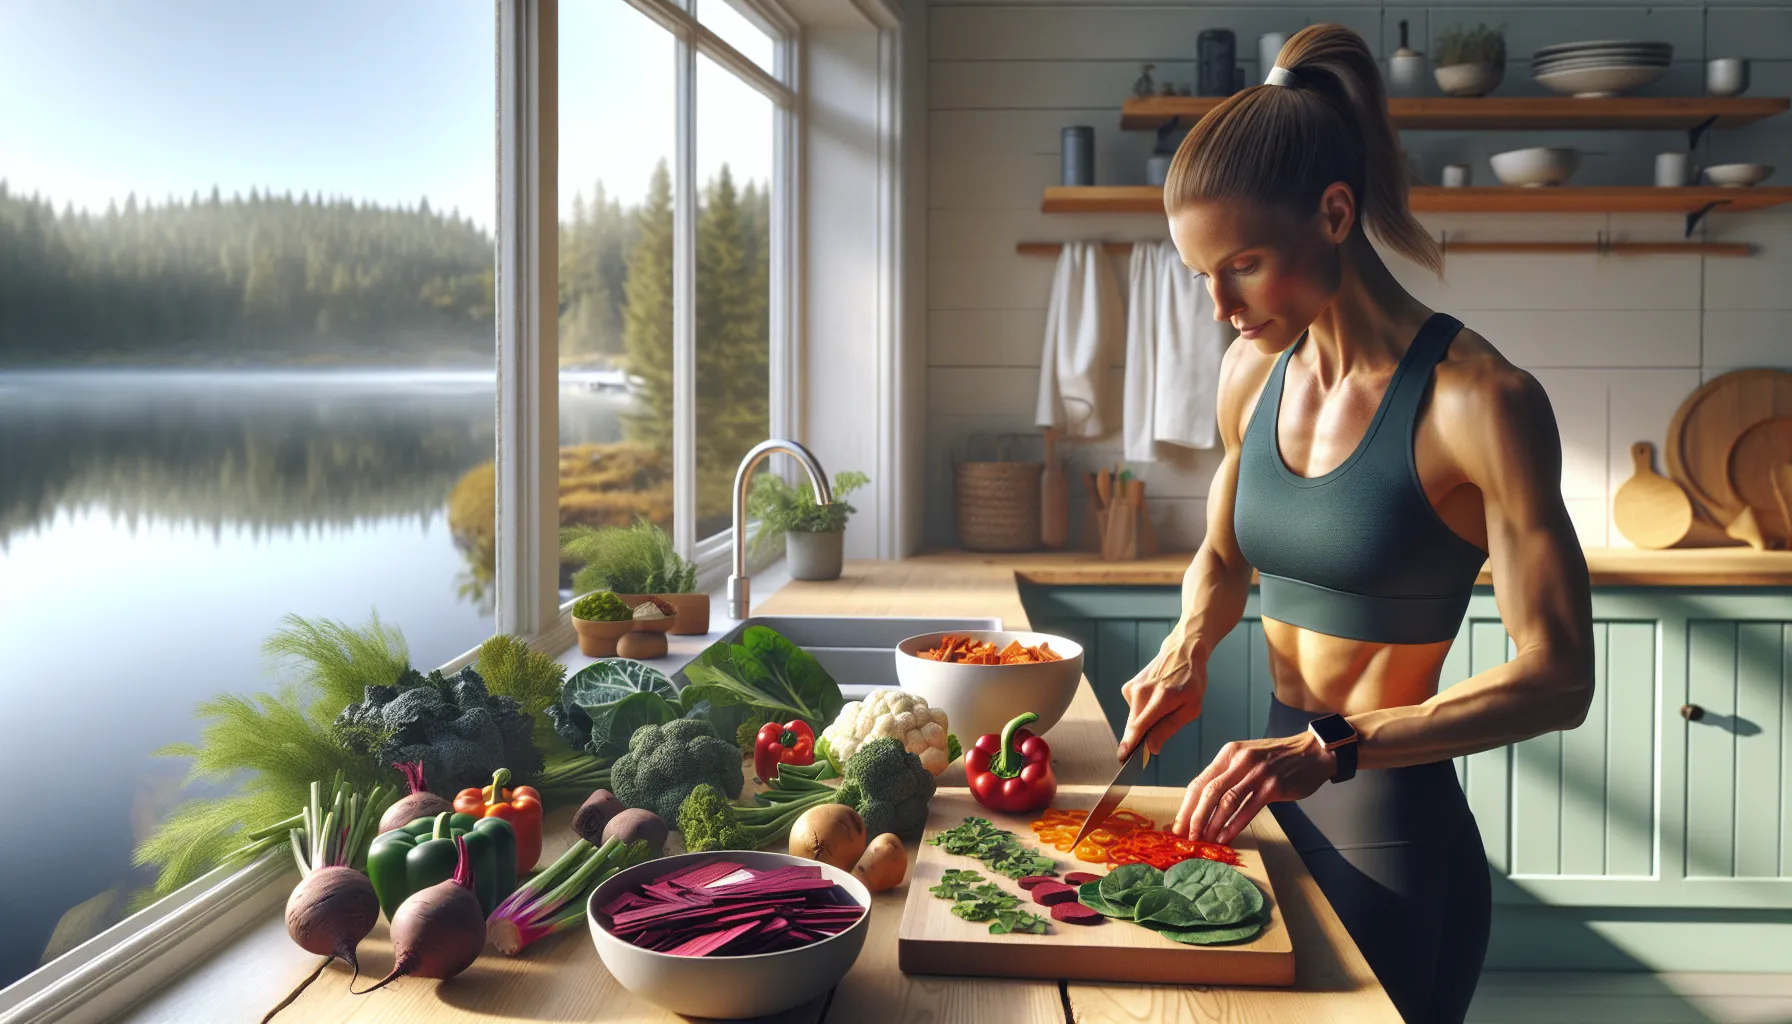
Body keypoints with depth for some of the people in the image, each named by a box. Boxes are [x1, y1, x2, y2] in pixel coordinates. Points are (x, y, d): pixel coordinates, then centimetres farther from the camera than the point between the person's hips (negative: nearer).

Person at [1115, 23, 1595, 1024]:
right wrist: (1190, 653, -2)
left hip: (1395, 831, -6)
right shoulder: (1254, 374, 2)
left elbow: (1556, 678, -18)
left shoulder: (1480, 400, -18)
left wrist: (1331, 748, -28)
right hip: (1272, 803, 6)